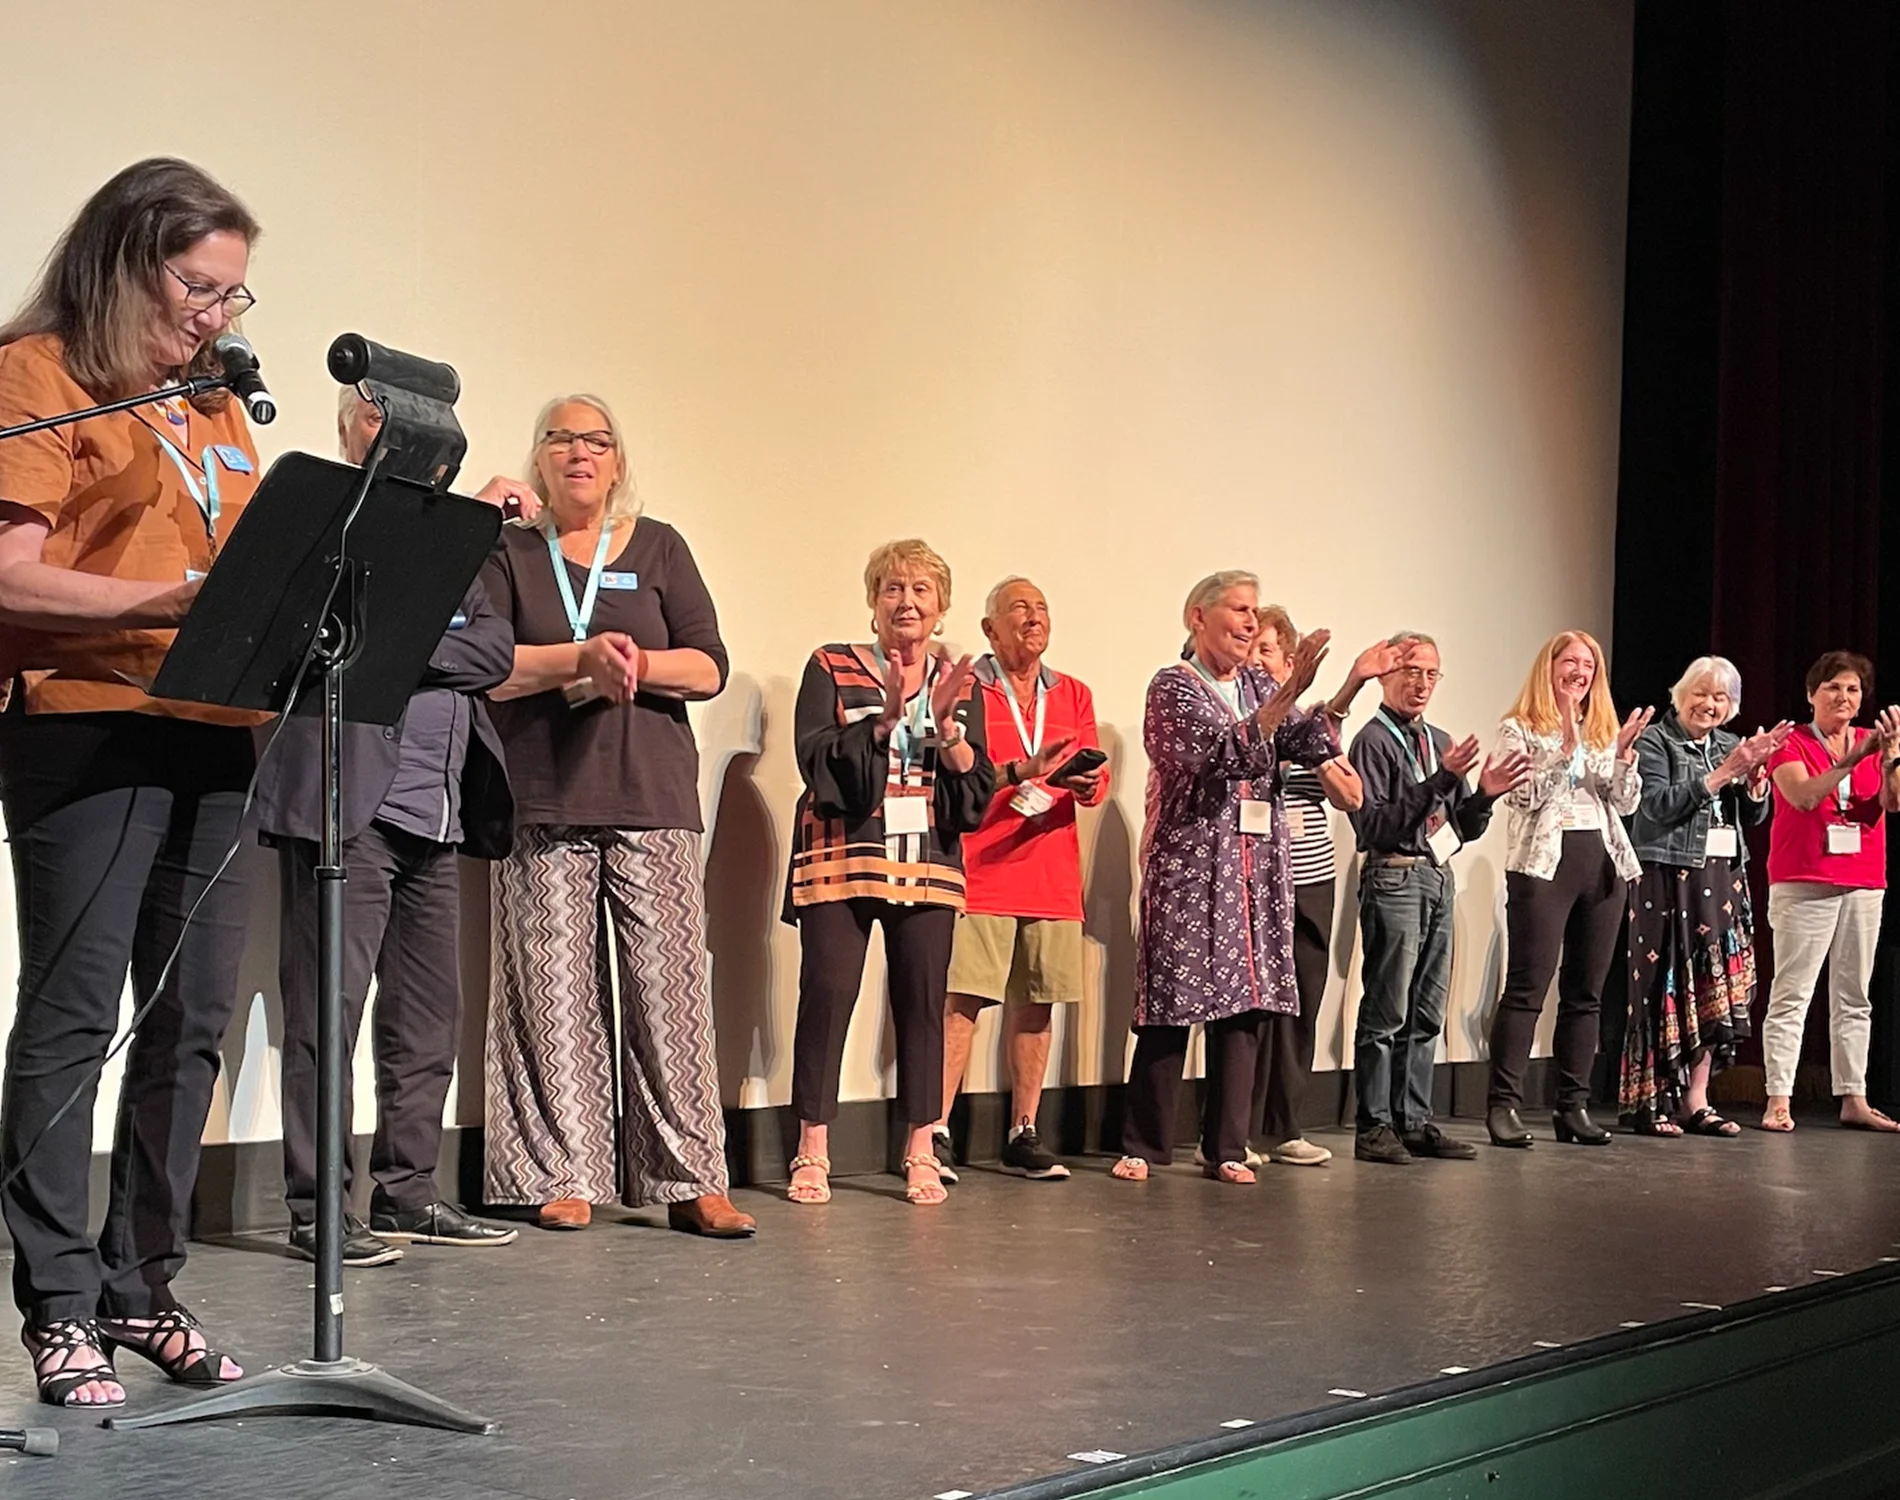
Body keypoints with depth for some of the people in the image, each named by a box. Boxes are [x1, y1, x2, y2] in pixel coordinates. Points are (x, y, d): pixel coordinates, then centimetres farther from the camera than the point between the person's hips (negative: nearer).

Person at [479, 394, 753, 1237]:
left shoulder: (658, 549, 15)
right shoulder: (508, 553, 12)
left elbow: (709, 667, 6)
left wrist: (635, 661, -13)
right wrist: (579, 658, -17)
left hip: (651, 800, 1)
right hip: (543, 804, 0)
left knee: (669, 988, -4)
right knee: (554, 992, -4)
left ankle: (690, 1182, -2)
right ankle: (560, 1178, 2)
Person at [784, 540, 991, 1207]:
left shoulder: (958, 683, 13)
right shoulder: (832, 669, 5)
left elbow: (977, 794, 6)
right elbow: (819, 762, -9)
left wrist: (947, 724, -10)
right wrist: (885, 716, -18)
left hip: (928, 868, 3)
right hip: (841, 860, -3)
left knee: (923, 1002, 1)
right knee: (826, 996, -8)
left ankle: (921, 1154, 8)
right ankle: (811, 1154, -1)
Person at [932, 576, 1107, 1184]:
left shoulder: (1073, 695, 16)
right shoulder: (966, 689, 1)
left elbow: (1097, 777, 11)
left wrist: (1088, 785, -12)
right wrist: (1022, 772, -23)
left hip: (1052, 874, 5)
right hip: (982, 869, -5)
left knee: (1036, 1001, 5)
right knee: (963, 999, -10)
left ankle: (1023, 1136, 13)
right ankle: (935, 1133, -7)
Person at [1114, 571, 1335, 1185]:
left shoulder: (1260, 687, 15)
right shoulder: (1173, 686, -4)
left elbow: (1313, 746, 2)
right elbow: (1227, 754, -18)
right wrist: (1289, 692, -25)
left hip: (1256, 875, 5)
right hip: (1188, 870, -5)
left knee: (1245, 1007, 4)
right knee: (1173, 1004, -2)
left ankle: (1227, 1148, 10)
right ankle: (1144, 1145, 7)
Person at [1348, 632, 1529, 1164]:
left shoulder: (1441, 742, 17)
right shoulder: (1373, 741, -6)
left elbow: (1465, 830, 18)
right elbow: (1374, 825, -17)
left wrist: (1485, 794, -3)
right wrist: (1439, 782, -23)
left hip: (1439, 878, 8)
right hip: (1394, 878, -8)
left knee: (1427, 1014, 10)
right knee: (1387, 1012, -6)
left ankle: (1414, 1121, 15)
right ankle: (1375, 1127, -1)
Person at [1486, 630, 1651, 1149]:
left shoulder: (1605, 730, 17)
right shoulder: (1522, 729, 2)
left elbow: (1626, 803, 10)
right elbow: (1522, 795, -11)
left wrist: (1625, 754, -5)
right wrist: (1566, 750, -16)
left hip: (1604, 862, 6)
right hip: (1543, 862, -6)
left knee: (1586, 992, 7)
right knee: (1527, 988, -9)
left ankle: (1573, 1105, 11)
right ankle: (1503, 1103, -7)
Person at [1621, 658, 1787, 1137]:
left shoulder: (1728, 745, 17)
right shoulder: (1655, 742, -2)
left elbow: (1755, 816, 13)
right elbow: (1658, 805, -16)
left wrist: (1754, 771, -6)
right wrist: (1723, 773, -17)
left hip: (1723, 877, 6)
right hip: (1669, 877, -6)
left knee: (1715, 989, 3)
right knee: (1667, 986, -6)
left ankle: (1695, 1102, 7)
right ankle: (1648, 1102, -1)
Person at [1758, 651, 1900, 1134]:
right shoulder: (1792, 743, 0)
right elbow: (1803, 796, -17)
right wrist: (1853, 759, -24)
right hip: (1803, 884, -5)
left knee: (1853, 997, 7)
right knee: (1791, 994, -9)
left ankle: (1854, 1099, 11)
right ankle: (1778, 1101, -10)